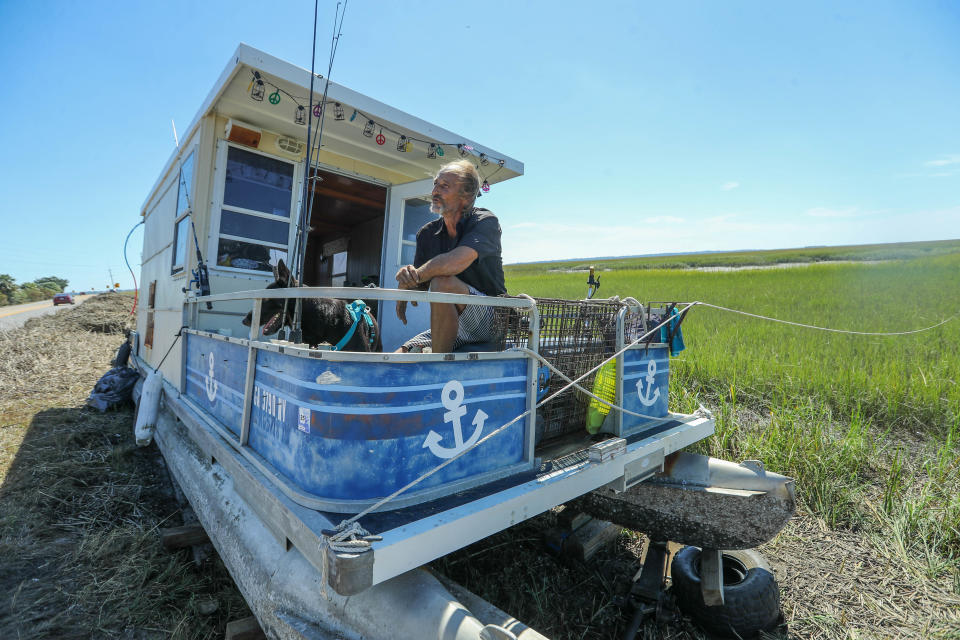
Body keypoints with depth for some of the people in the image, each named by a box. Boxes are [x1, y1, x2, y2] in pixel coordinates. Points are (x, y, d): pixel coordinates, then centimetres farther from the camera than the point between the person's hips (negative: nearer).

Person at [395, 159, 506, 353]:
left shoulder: (486, 221, -10)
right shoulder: (427, 233, 8)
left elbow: (455, 263, -29)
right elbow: (420, 286, 4)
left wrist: (412, 277, -15)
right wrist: (408, 276, -20)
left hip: (489, 320, -5)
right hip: (448, 329, 5)